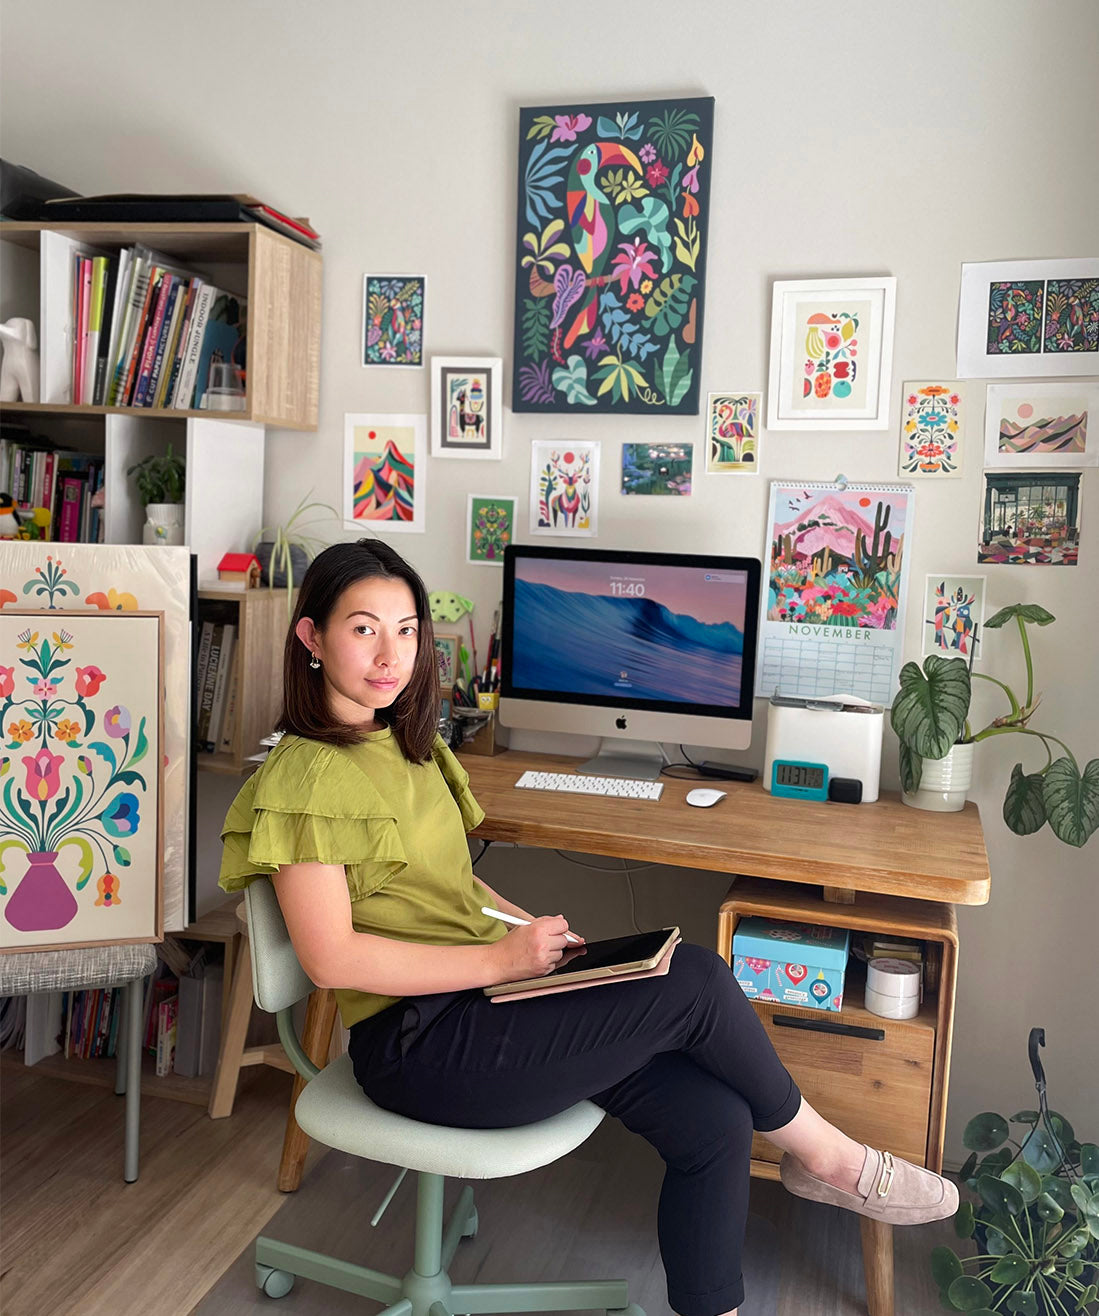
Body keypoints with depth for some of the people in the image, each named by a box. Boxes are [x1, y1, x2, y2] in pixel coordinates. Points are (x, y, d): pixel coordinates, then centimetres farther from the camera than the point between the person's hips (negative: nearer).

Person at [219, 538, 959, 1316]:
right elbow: (331, 956, -19)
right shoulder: (305, 776, -14)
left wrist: (534, 931, 3)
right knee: (695, 979, -18)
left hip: (476, 995, 8)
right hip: (414, 1044, -8)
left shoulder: (404, 744, 13)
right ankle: (826, 1158, 7)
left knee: (711, 1118, -7)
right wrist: (500, 959, -18)